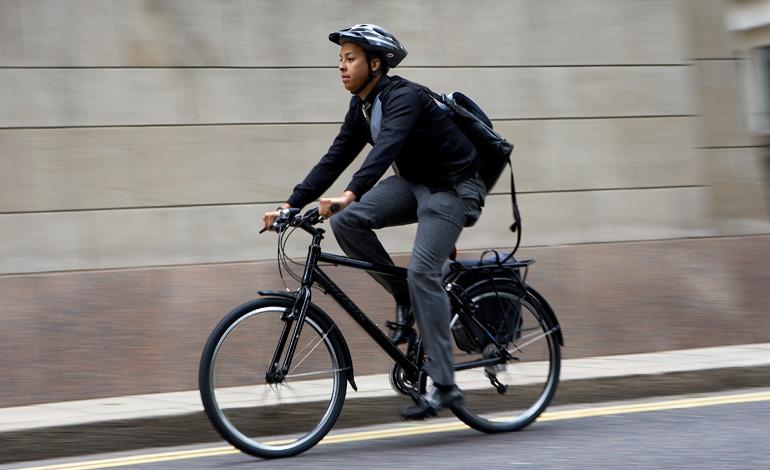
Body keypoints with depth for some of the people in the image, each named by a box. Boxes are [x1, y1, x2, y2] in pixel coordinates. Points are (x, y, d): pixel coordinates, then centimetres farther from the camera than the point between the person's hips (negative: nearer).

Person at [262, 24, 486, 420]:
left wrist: (350, 195, -53)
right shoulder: (361, 107, 2)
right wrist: (291, 204, -7)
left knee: (422, 272, -21)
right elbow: (335, 159, 1)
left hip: (452, 186, -8)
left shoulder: (404, 97, -23)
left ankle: (443, 386, -15)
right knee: (345, 222, -16)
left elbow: (385, 149, -39)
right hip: (413, 182, 8)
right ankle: (405, 299, 1)